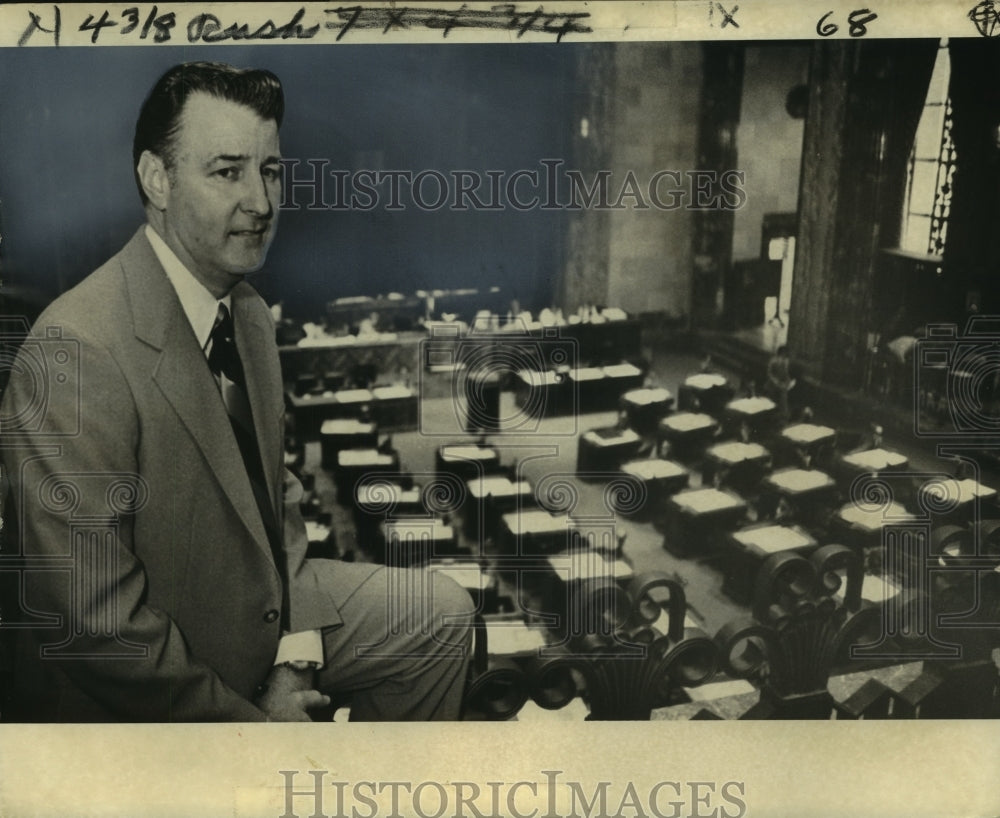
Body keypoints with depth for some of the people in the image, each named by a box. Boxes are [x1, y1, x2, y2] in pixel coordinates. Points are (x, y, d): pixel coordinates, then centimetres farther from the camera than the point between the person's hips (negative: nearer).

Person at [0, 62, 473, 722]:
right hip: (137, 700, -7)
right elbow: (96, 623, -26)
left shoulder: (250, 313, 1)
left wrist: (295, 660, -2)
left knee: (441, 613, 9)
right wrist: (252, 721, -15)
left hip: (264, 611, 8)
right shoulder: (76, 353, -27)